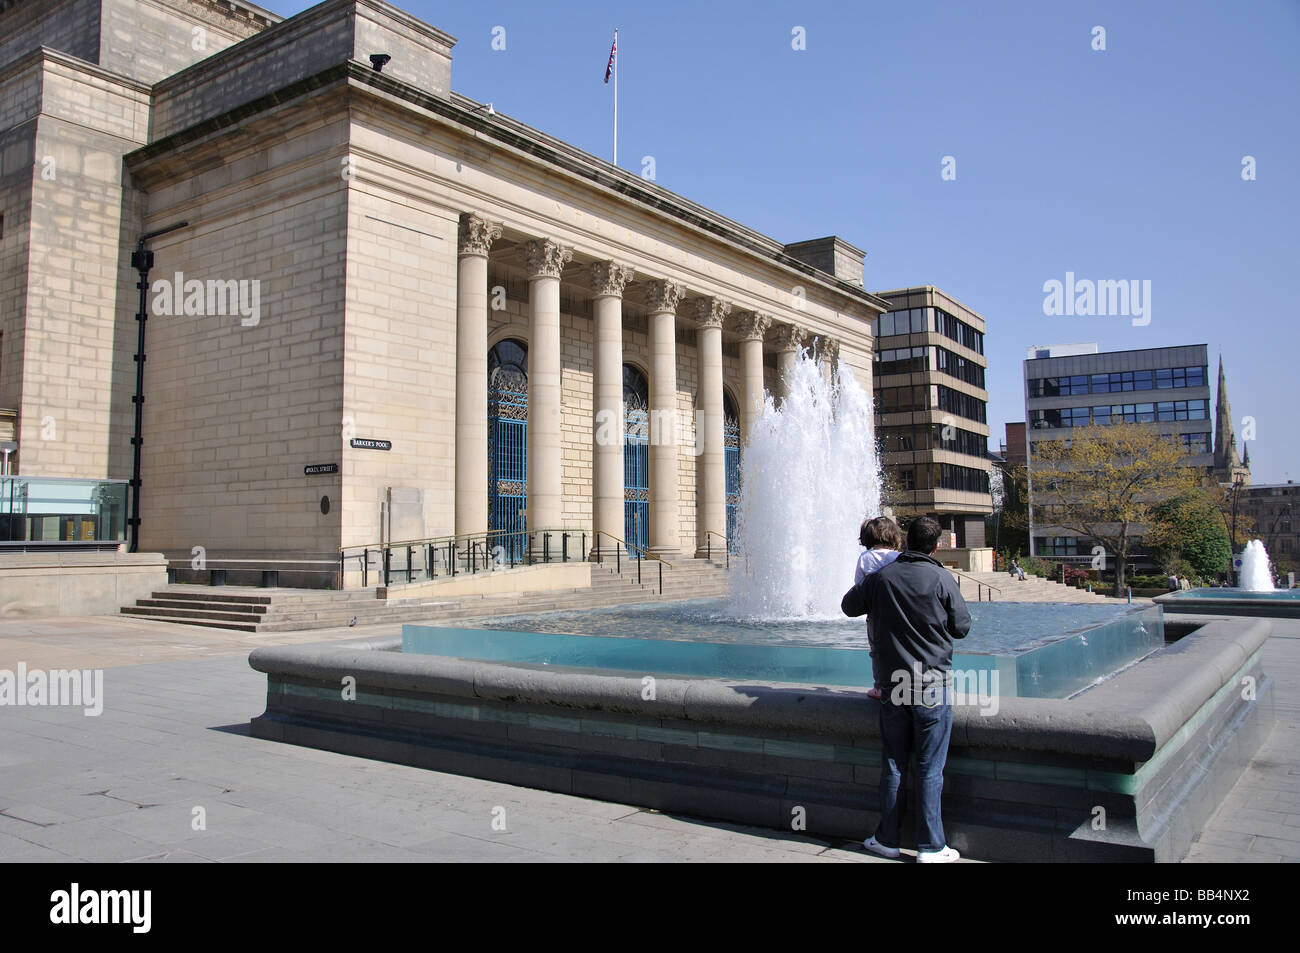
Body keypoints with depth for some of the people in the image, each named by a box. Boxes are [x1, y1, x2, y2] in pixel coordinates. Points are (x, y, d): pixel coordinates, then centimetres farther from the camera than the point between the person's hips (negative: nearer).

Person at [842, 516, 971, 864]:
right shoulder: (941, 579, -8)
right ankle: (930, 847, 8)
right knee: (930, 769, 3)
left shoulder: (881, 577, 0)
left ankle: (887, 839, 20)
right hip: (933, 685, -3)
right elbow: (962, 626, 0)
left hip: (894, 685, 3)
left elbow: (849, 606, 14)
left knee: (893, 764, 12)